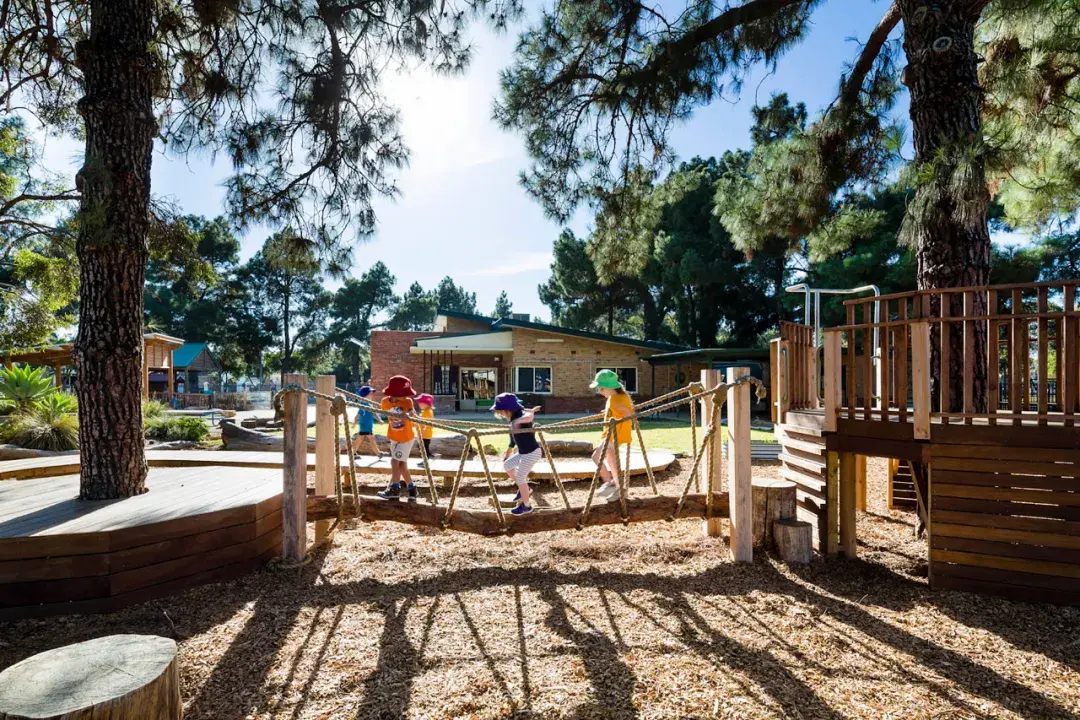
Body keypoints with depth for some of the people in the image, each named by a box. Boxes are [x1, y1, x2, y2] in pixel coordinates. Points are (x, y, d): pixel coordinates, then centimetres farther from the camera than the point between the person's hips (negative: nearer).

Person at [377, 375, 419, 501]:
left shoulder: (407, 402, -20)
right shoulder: (385, 402, -10)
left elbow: (412, 412, -41)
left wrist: (408, 414, -62)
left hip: (406, 438, -4)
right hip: (394, 437, 4)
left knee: (395, 461, -8)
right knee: (401, 464, 9)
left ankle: (395, 489, 4)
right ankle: (411, 488, 21)